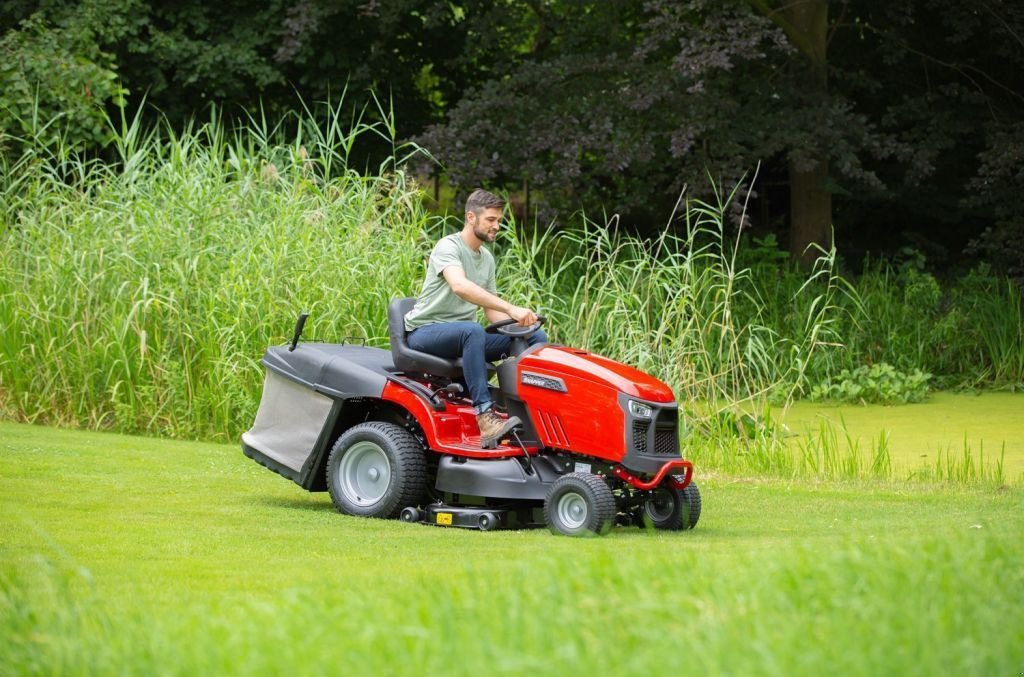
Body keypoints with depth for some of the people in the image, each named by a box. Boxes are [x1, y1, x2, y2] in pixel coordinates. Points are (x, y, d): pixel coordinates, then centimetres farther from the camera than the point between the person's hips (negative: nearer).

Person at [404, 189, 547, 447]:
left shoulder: (487, 259, 15)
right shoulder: (448, 247, -13)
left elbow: (492, 311, 18)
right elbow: (460, 286, -34)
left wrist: (518, 325, -6)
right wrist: (511, 309, -43)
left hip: (463, 335, 8)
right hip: (424, 332, -8)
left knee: (536, 337, -7)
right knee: (472, 330, -41)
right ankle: (485, 418, -49)